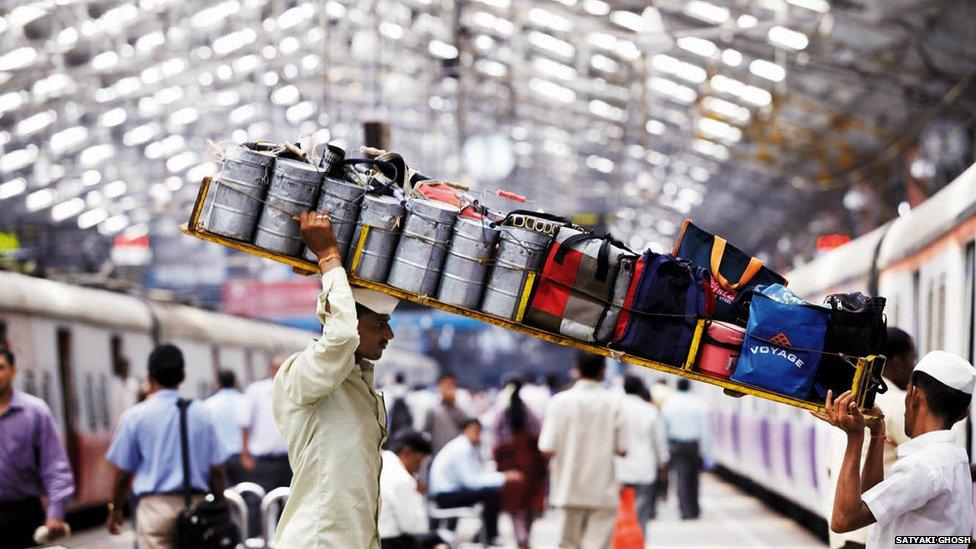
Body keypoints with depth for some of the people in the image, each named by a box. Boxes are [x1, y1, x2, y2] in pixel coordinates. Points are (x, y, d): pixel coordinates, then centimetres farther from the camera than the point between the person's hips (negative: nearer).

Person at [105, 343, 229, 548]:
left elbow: (122, 473, 2)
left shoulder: (135, 416, -2)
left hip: (155, 506, -3)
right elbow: (217, 470, 6)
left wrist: (116, 509, 17)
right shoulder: (201, 413, 5)